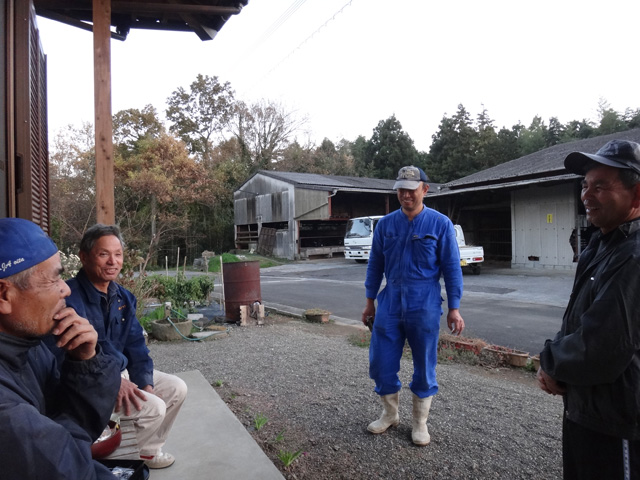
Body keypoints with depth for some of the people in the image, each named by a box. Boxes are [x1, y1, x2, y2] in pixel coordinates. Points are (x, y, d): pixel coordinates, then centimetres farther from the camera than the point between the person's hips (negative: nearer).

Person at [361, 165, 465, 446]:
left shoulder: (440, 224, -3)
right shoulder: (386, 224, 5)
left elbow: (452, 268, -1)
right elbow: (375, 264, 11)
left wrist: (454, 308, -4)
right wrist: (370, 302, 12)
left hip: (424, 307, -3)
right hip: (390, 304, 3)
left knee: (424, 366, 9)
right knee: (381, 364, 7)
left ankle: (420, 423, 30)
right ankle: (390, 414, 32)